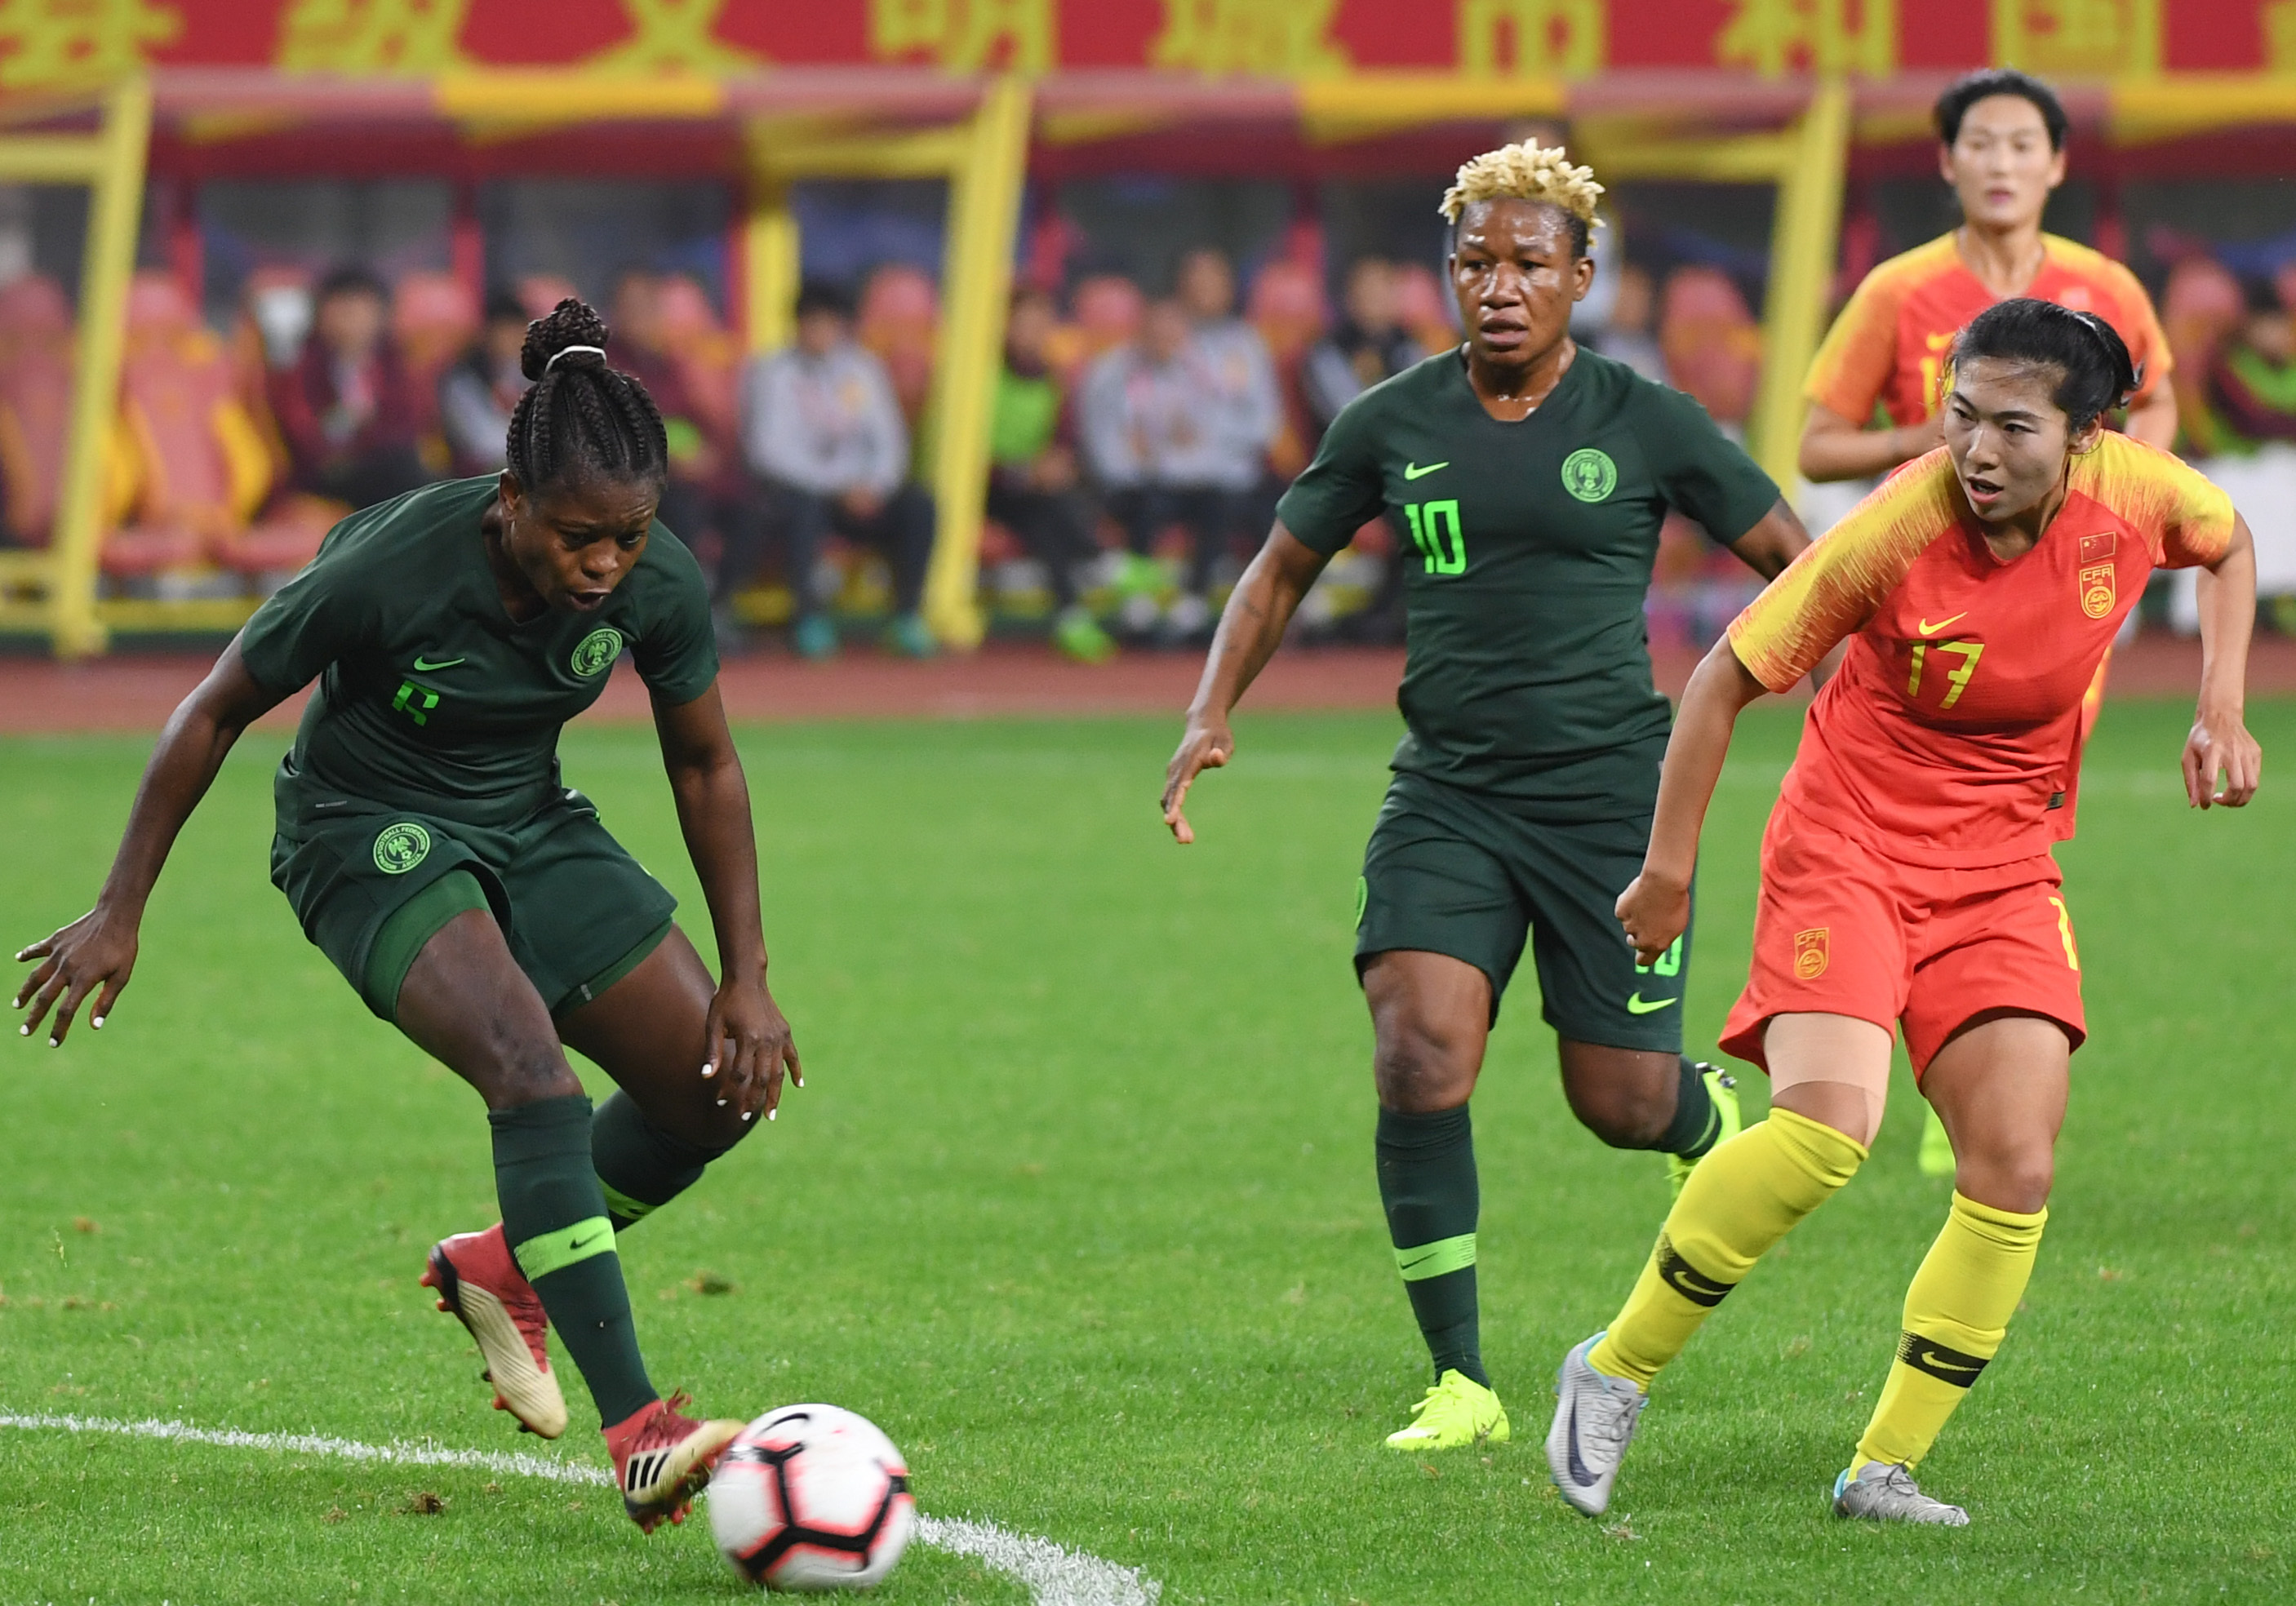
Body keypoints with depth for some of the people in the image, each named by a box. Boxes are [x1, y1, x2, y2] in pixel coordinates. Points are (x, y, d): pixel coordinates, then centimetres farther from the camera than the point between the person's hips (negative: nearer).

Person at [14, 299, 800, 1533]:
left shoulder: (660, 587, -16)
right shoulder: (391, 566, -30)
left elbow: (705, 764, 2)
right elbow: (216, 711, -15)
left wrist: (747, 980, 1)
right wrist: (119, 912, -9)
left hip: (529, 827, 6)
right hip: (368, 832, -6)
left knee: (724, 1088, -3)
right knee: (531, 1063, -31)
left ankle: (502, 1267, 22)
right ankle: (637, 1437, -36)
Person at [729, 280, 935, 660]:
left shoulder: (862, 370, 8)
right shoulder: (775, 374, -5)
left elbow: (888, 442, 6)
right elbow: (768, 450, -15)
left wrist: (875, 486, -17)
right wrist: (839, 487, -22)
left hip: (860, 492, 4)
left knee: (916, 504, -21)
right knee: (801, 502, -38)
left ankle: (907, 619, -16)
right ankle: (809, 617, -28)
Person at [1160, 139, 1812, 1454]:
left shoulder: (1646, 423, -3)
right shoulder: (1393, 426, 4)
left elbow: (1800, 565, 4)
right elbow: (1282, 572, 17)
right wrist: (1213, 714, 5)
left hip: (1610, 798, -2)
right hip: (1447, 794, 2)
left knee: (1624, 1103, 1)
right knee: (1419, 1061, -17)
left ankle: (1717, 1120, 42)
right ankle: (1462, 1384, -8)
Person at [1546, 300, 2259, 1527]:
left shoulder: (2135, 494, -10)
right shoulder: (1898, 529, -22)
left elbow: (2228, 546, 16)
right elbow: (1729, 676, -10)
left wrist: (2220, 711, 3)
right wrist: (1668, 867, -6)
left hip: (2003, 875, 5)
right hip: (1850, 848, -5)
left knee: (2014, 1170, -10)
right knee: (1827, 1129, -25)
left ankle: (1885, 1469, 1)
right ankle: (1615, 1371, -7)